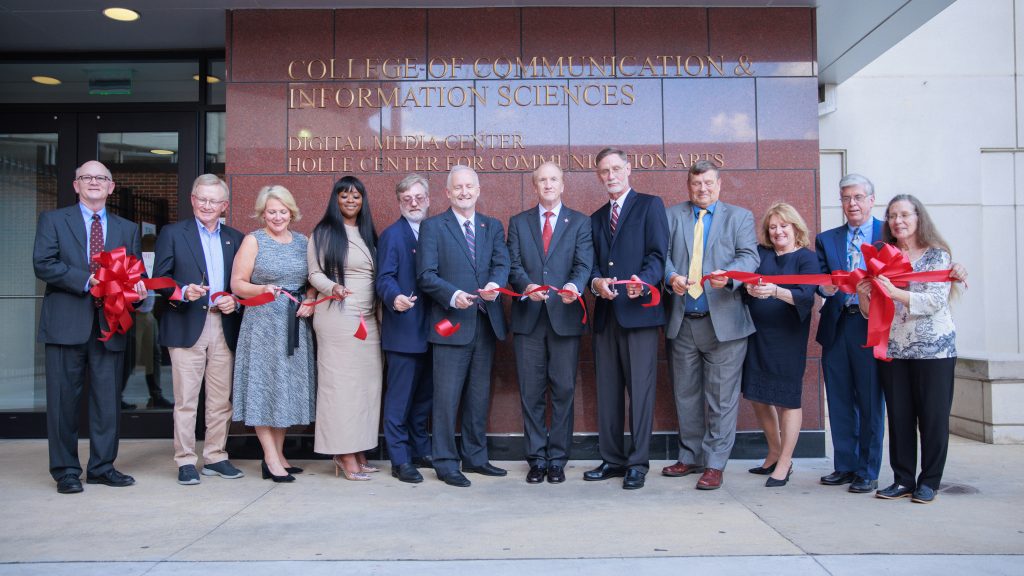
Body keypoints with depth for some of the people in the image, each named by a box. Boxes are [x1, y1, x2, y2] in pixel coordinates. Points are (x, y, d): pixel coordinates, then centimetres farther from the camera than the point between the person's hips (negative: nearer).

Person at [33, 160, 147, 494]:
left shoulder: (128, 229, 15)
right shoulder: (53, 220, 7)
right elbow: (43, 264, -6)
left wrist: (137, 289, -8)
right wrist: (87, 281, -16)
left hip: (110, 325, 3)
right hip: (67, 324, -3)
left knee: (108, 400, 6)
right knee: (64, 400, 2)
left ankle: (102, 467, 17)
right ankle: (66, 470, 14)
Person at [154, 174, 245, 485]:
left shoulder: (235, 238, 16)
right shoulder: (172, 233, 7)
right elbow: (160, 278, 0)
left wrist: (235, 302, -6)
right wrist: (184, 292, -18)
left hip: (224, 327, 3)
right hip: (187, 326, -3)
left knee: (221, 399, 6)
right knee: (186, 399, -1)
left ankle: (215, 457, 18)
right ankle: (186, 462, 8)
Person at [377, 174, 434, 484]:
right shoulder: (392, 234, -4)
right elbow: (385, 278, -13)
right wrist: (395, 297, -32)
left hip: (430, 329, 7)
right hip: (403, 329, -6)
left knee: (424, 395, 15)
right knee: (400, 397, -1)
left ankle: (421, 451, 28)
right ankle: (400, 460, 7)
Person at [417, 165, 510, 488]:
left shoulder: (493, 227, 14)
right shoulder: (432, 227, 1)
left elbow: (502, 263, 2)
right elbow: (426, 274, -6)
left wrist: (495, 284, -20)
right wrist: (453, 295, -21)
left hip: (486, 322, 5)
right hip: (451, 323, -5)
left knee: (479, 395, 13)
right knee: (447, 397, -2)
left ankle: (475, 458, 25)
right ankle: (446, 464, 9)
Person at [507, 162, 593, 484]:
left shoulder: (580, 223, 8)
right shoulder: (518, 223, 12)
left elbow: (584, 264, -3)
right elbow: (513, 265, 2)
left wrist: (574, 286, -25)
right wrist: (526, 286, -19)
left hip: (565, 317, -1)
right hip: (528, 318, 1)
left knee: (563, 391, 3)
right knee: (531, 393, 5)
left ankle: (557, 459, 14)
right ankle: (536, 459, 15)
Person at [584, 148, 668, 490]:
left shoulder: (650, 205, 4)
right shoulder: (596, 218, 21)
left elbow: (659, 254, -6)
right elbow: (592, 264, 15)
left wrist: (643, 281, -25)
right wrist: (596, 282, -8)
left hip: (639, 310, -6)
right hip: (606, 314, 6)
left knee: (640, 389, -4)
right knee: (608, 391, 8)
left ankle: (638, 463, 4)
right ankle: (612, 460, 17)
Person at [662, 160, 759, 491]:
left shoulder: (740, 216, 9)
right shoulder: (672, 215, 12)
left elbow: (750, 256, -3)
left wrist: (728, 275, -24)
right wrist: (671, 277, -20)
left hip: (723, 321, -2)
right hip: (682, 322, 3)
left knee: (722, 398, -1)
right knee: (685, 395, 12)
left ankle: (714, 465, 9)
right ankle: (690, 457, 25)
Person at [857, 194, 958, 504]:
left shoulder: (938, 255, -1)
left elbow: (936, 301, -14)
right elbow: (872, 311, 8)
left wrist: (895, 293, -25)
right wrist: (863, 295, -13)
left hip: (934, 348, -3)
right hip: (892, 348, 3)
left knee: (933, 417, 3)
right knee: (899, 417, 6)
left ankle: (929, 481, 15)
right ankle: (903, 479, 17)